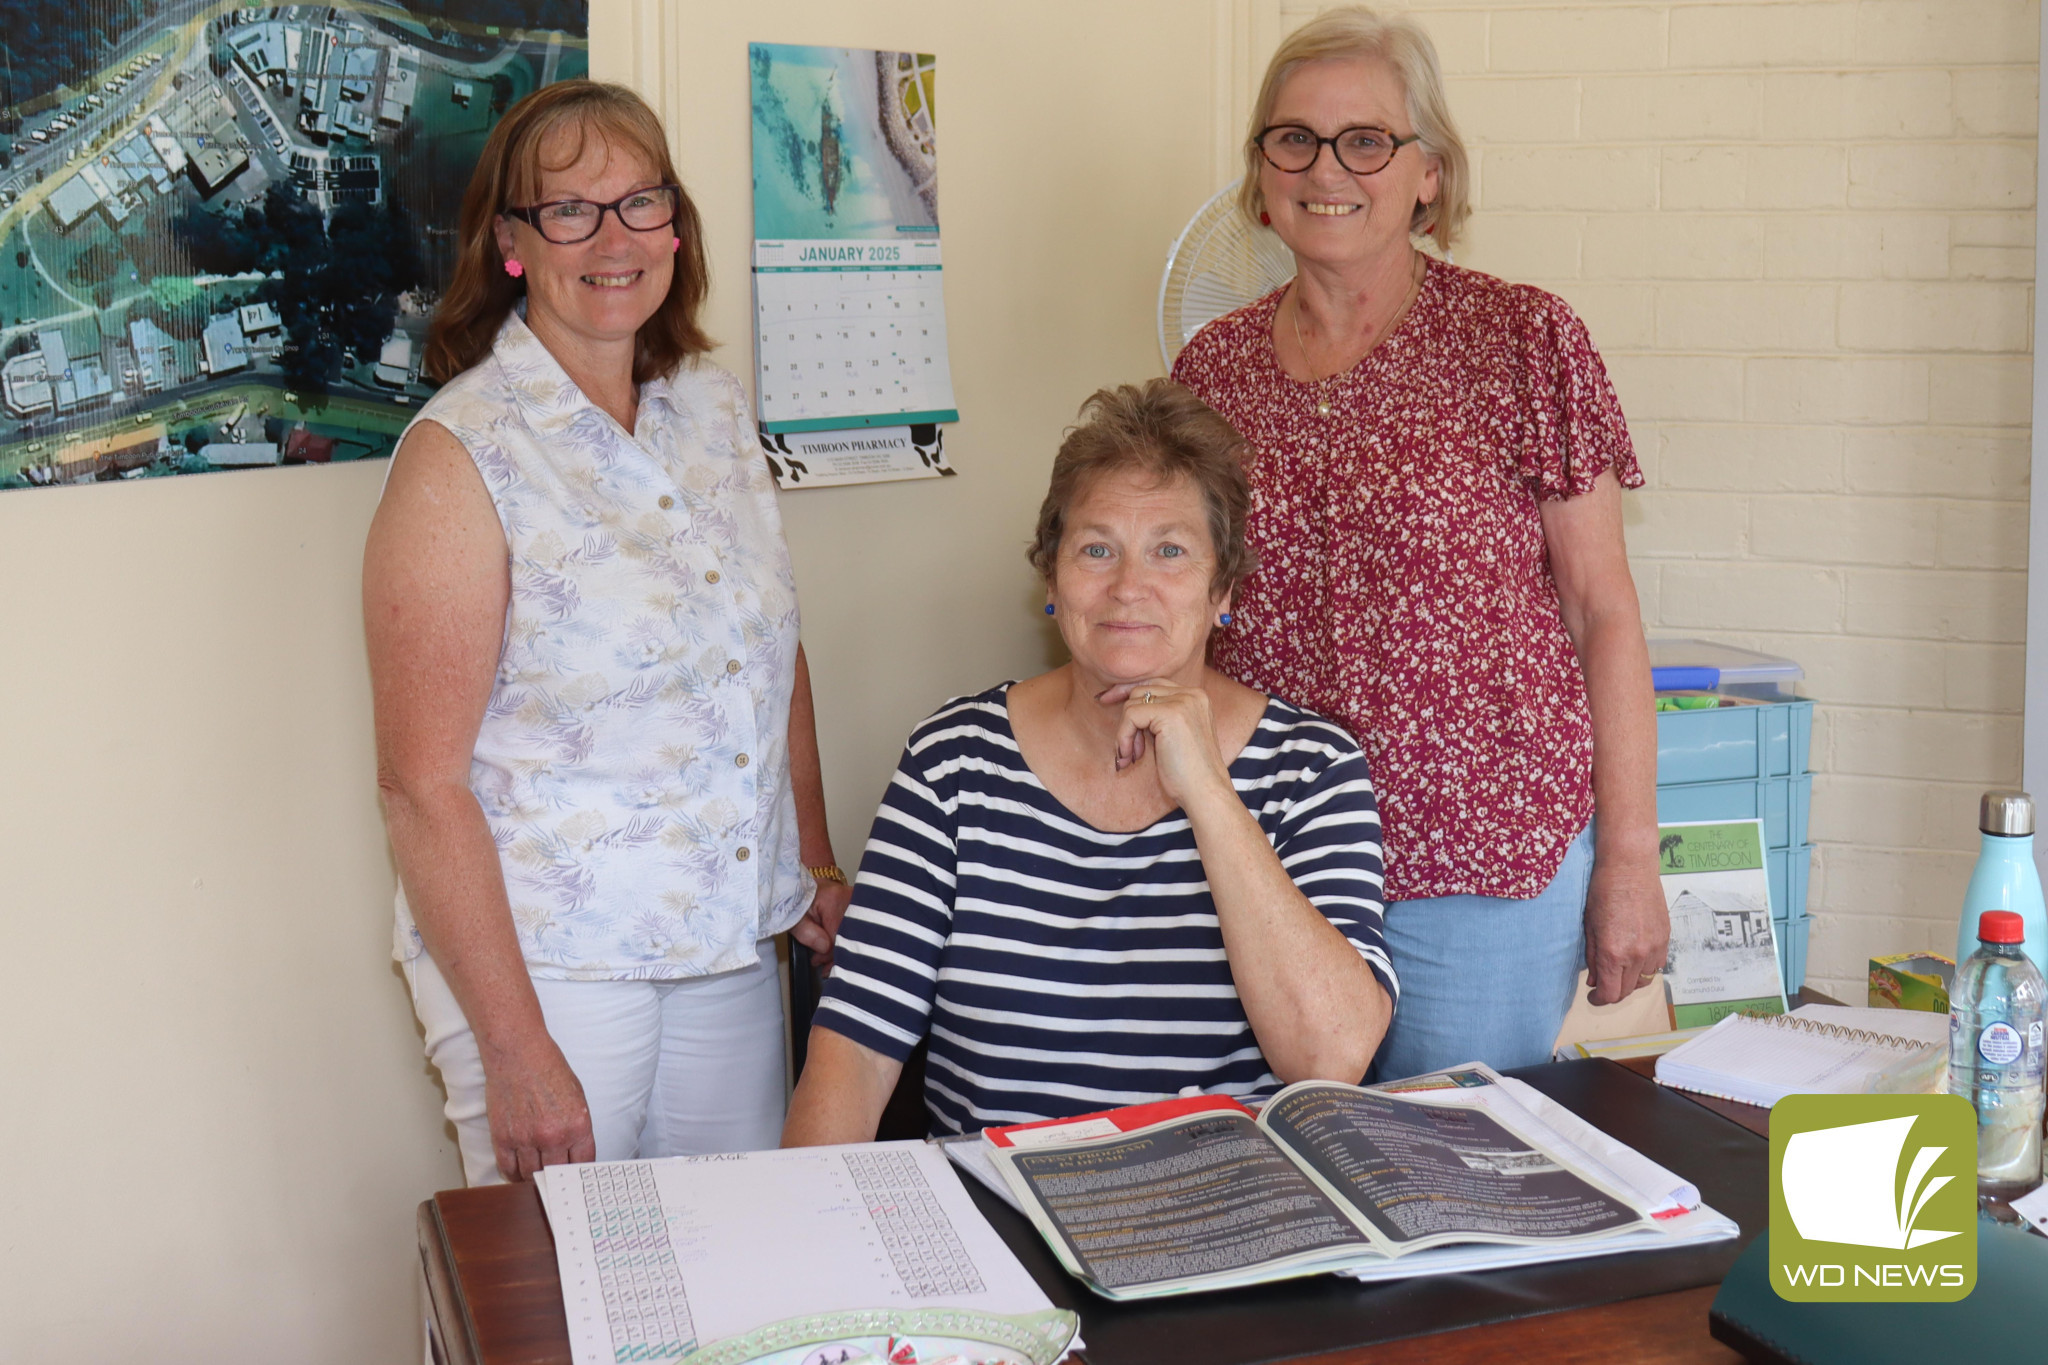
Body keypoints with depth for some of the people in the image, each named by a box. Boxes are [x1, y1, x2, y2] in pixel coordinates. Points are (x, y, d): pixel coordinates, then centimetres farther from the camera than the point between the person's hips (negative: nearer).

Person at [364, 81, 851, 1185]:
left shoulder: (714, 408, 7)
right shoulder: (461, 453, -13)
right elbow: (422, 784, -16)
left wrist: (816, 866, 12)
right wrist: (514, 1049, -18)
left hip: (733, 952, 6)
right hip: (546, 957, -5)